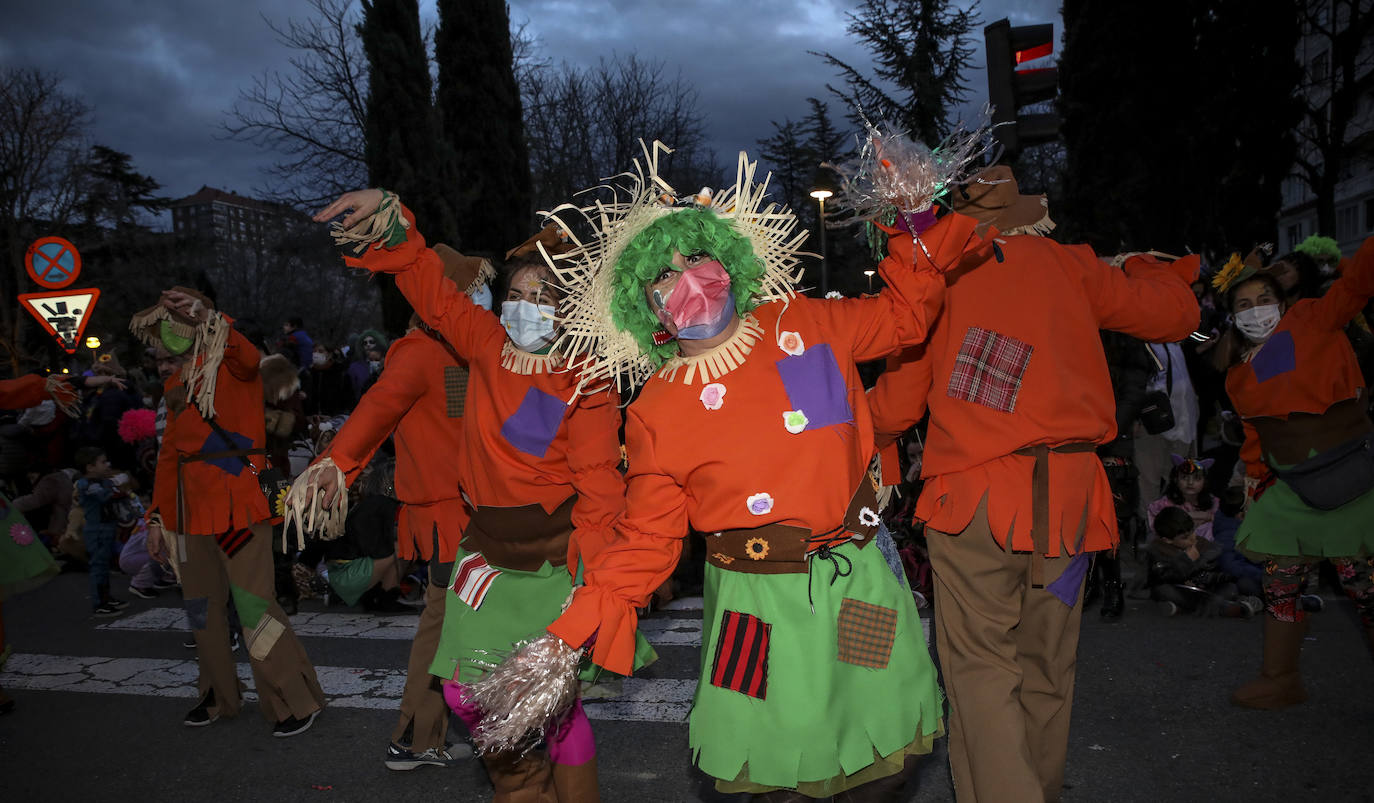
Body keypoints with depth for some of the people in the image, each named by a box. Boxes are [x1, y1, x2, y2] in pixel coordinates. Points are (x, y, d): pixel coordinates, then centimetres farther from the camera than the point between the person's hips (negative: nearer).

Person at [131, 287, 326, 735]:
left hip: (238, 501, -8)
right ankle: (219, 696, 29)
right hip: (192, 508, 8)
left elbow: (248, 357, -28)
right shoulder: (176, 383, 20)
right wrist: (158, 516, 19)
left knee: (253, 606, -9)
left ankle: (295, 702, 2)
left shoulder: (230, 363, -1)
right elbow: (170, 451, 22)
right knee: (201, 608, 13)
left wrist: (210, 318, -44)